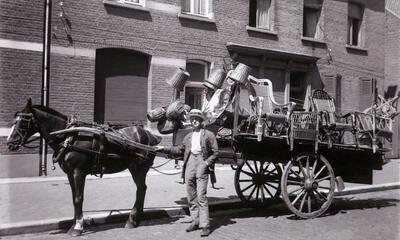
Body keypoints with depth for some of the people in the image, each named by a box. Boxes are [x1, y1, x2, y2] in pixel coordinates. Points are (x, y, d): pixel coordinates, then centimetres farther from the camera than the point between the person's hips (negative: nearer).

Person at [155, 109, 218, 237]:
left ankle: (205, 226, -5)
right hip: (189, 164, 6)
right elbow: (180, 150, 21)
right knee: (191, 196, 11)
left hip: (201, 165, -6)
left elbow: (215, 153, -1)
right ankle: (195, 221, 24)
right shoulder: (188, 136, 17)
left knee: (201, 196, -10)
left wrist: (207, 163, -13)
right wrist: (164, 149, 15)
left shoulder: (209, 135, 1)